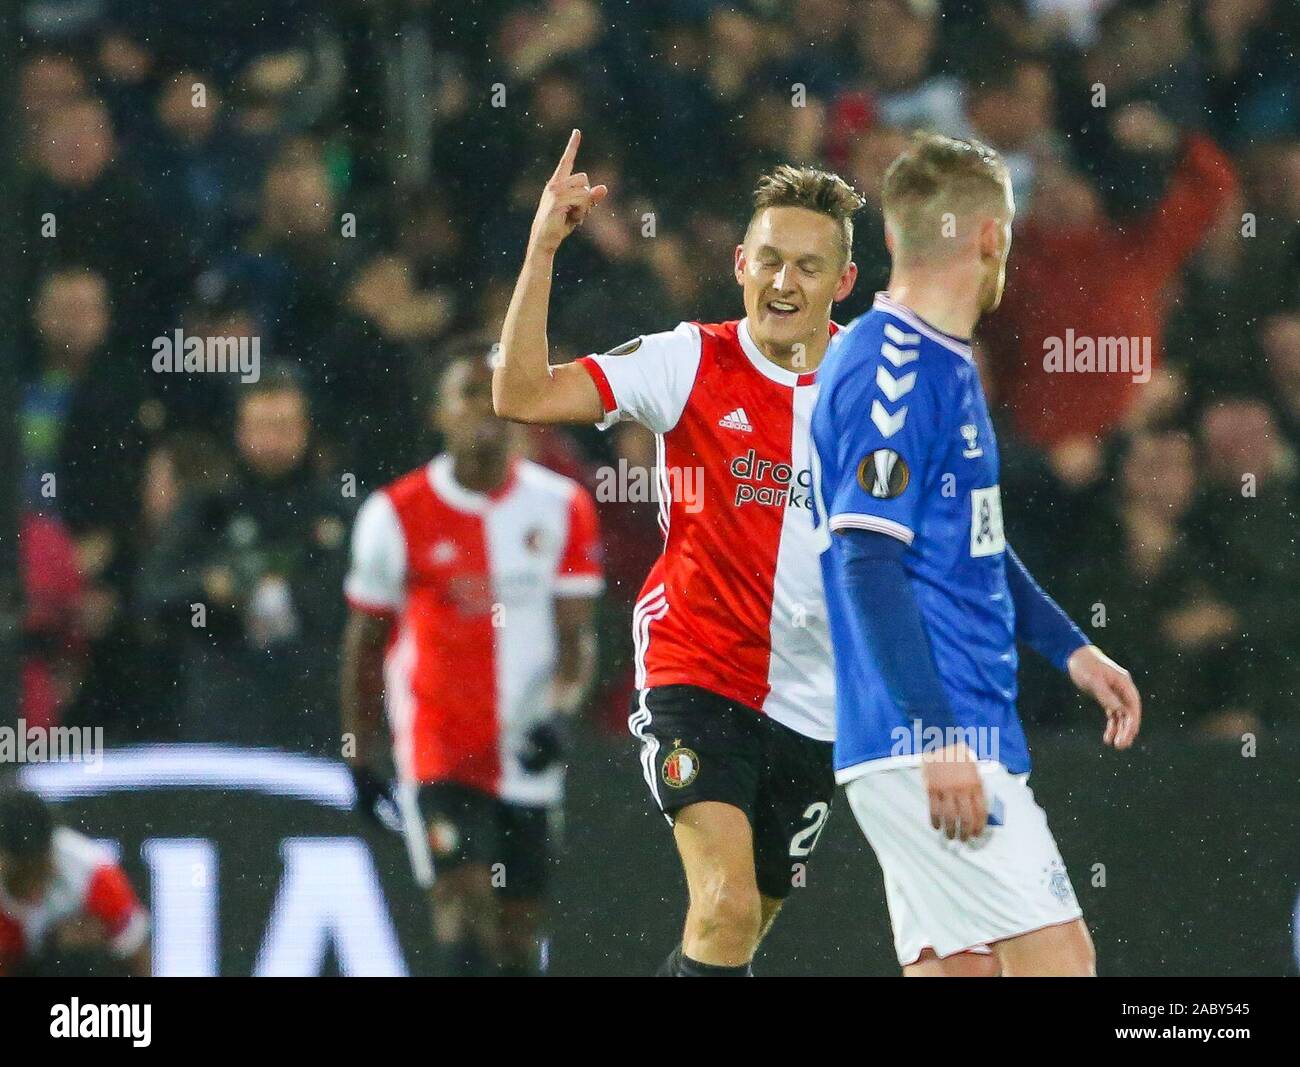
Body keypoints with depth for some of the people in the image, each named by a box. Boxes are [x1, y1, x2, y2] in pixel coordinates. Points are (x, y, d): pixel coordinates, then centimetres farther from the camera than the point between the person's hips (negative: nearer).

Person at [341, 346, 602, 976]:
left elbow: (576, 633, 1)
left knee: (519, 930, 8)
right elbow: (363, 643, 7)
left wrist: (559, 712, -18)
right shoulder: (398, 515, -2)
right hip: (438, 749, -3)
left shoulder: (562, 508, 3)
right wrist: (359, 756, 9)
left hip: (528, 758, 3)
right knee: (465, 903, -19)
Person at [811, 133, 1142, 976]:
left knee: (946, 964, 7)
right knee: (1056, 957, -14)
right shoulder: (892, 369, -13)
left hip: (952, 743, 10)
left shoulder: (946, 366, 18)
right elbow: (868, 560, -20)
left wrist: (1070, 648, 31)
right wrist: (936, 734, -24)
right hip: (931, 743, -10)